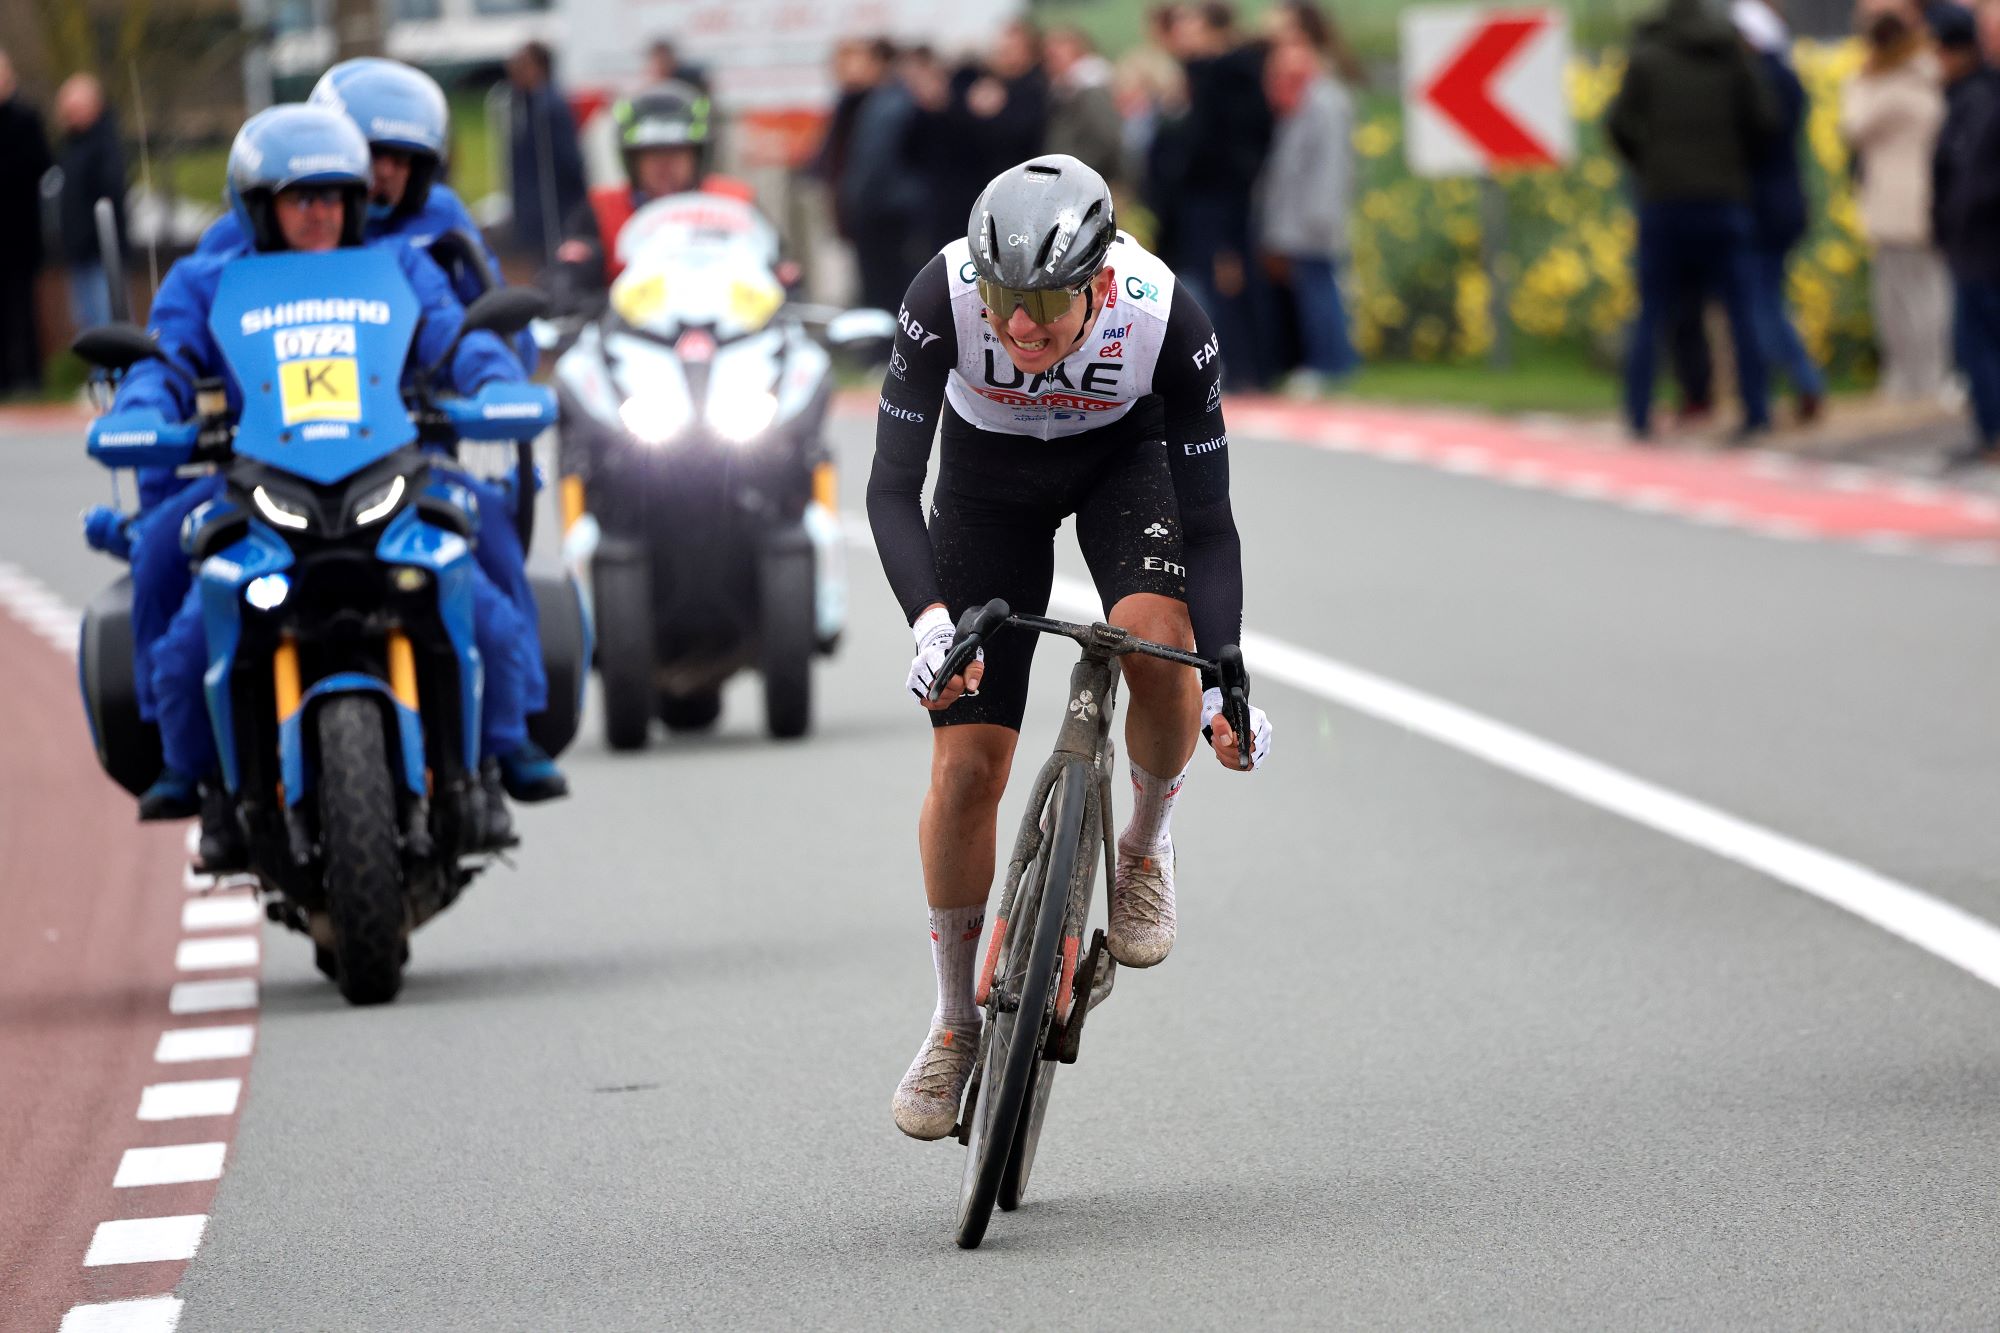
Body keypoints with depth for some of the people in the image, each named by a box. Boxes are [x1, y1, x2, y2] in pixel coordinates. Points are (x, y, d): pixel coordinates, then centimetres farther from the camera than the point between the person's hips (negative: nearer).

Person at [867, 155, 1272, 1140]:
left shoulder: (1167, 317, -35)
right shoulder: (944, 296, -36)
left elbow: (1207, 520, -28)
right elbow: (891, 487, -33)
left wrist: (1225, 686, -38)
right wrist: (930, 617, -50)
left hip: (1122, 453, -1)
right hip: (990, 472, 1)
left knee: (1156, 640, -33)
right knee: (965, 765, -6)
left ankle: (1146, 848, -2)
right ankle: (957, 1025, 14)